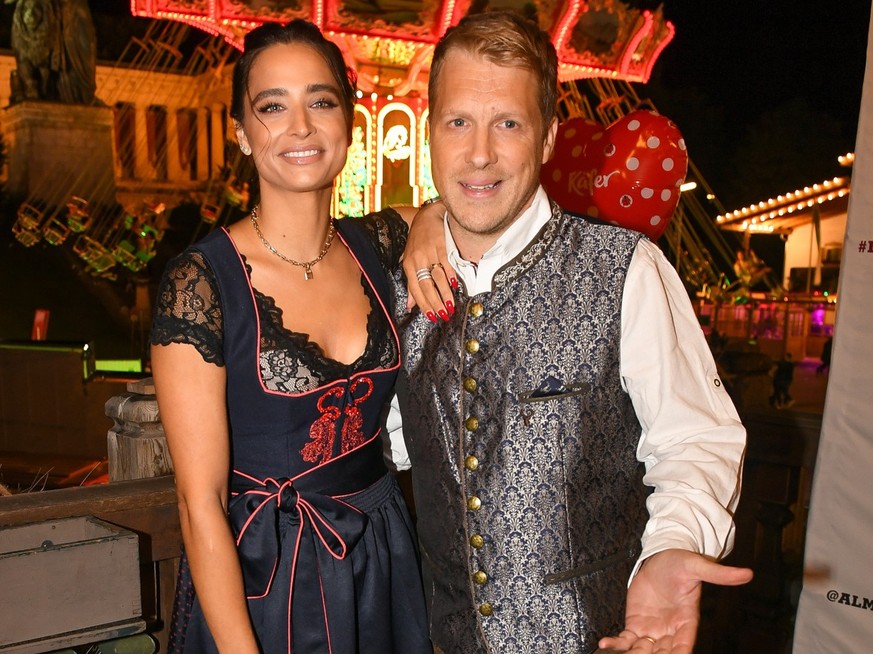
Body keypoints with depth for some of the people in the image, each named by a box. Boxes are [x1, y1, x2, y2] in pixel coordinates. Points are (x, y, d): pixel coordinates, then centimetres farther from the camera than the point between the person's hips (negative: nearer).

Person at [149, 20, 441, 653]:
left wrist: (433, 221, -6)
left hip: (385, 556, 5)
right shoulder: (200, 280, -17)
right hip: (258, 577, -5)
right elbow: (201, 503, -17)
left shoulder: (376, 244, -4)